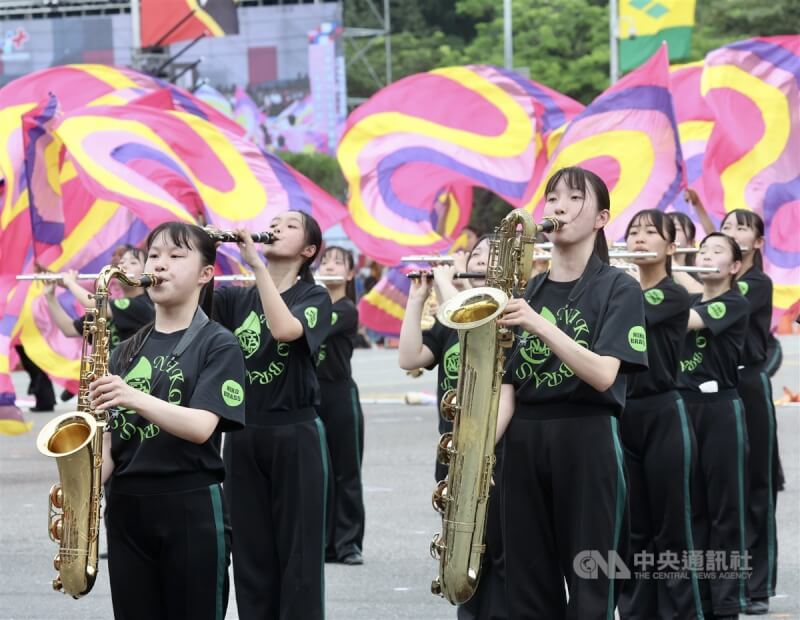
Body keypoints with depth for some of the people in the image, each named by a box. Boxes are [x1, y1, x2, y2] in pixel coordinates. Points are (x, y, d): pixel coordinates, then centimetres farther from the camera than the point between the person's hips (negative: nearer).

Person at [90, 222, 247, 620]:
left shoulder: (218, 345, -2)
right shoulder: (126, 352, 13)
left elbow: (201, 427, -16)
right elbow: (109, 438, 9)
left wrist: (136, 398, -30)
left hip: (193, 510, -5)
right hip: (126, 510, 5)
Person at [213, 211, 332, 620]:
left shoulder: (314, 297, -3)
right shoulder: (238, 298, 10)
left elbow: (284, 329, -23)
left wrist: (256, 264, -24)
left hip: (294, 435, -4)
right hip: (243, 435, 4)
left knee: (297, 554, -1)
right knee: (250, 554, 8)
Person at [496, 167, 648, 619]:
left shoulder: (618, 288, -2)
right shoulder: (525, 293, 12)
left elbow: (603, 374, -15)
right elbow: (507, 386, 7)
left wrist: (539, 325, -25)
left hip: (589, 441, -5)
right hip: (524, 442, 5)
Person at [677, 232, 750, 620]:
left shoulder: (734, 304, -5)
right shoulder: (685, 301, 15)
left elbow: (687, 322, -20)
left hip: (719, 408, -6)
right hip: (681, 405, 6)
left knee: (725, 508, -2)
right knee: (689, 507, 8)